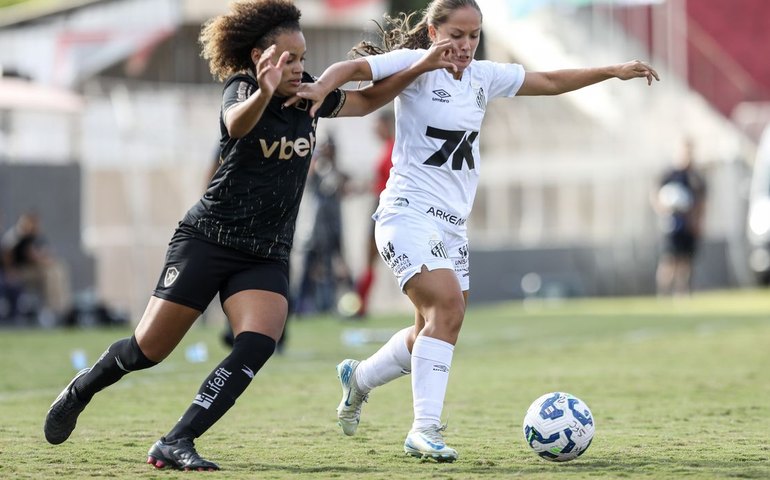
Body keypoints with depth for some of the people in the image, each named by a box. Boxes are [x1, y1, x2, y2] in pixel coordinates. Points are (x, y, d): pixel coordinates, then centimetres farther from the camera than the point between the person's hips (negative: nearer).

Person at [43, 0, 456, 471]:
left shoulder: (308, 94, 6)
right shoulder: (240, 88, -12)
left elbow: (367, 100, 22)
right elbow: (238, 122, -36)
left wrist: (420, 67, 10)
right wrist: (264, 93, -59)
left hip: (267, 257, 5)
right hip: (209, 239, -5)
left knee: (258, 345, -22)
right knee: (147, 350, 0)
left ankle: (175, 444, -20)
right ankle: (80, 390, 32)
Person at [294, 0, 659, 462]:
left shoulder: (484, 76, 10)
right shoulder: (417, 65, -8)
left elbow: (551, 82, 18)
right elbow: (354, 67, -21)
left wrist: (614, 71, 13)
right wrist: (321, 88, -41)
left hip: (453, 224, 8)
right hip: (409, 212, -8)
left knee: (436, 329, 9)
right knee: (447, 303, -25)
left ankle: (359, 379, 35)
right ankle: (426, 428, -21)